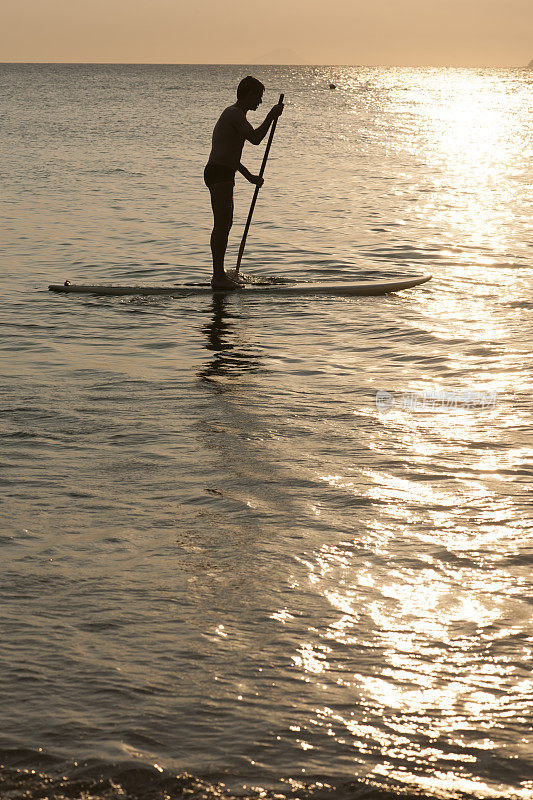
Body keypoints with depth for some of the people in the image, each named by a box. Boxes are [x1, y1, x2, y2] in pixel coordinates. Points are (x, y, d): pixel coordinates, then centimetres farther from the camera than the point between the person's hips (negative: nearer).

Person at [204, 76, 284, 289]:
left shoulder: (233, 114, 21)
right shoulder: (235, 114, -12)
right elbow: (255, 138, -26)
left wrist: (249, 176, 28)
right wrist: (271, 117, -14)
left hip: (221, 173, 11)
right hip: (220, 174, -11)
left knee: (224, 223, 14)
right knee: (222, 224, -10)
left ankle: (219, 274, 19)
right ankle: (218, 276, -9)